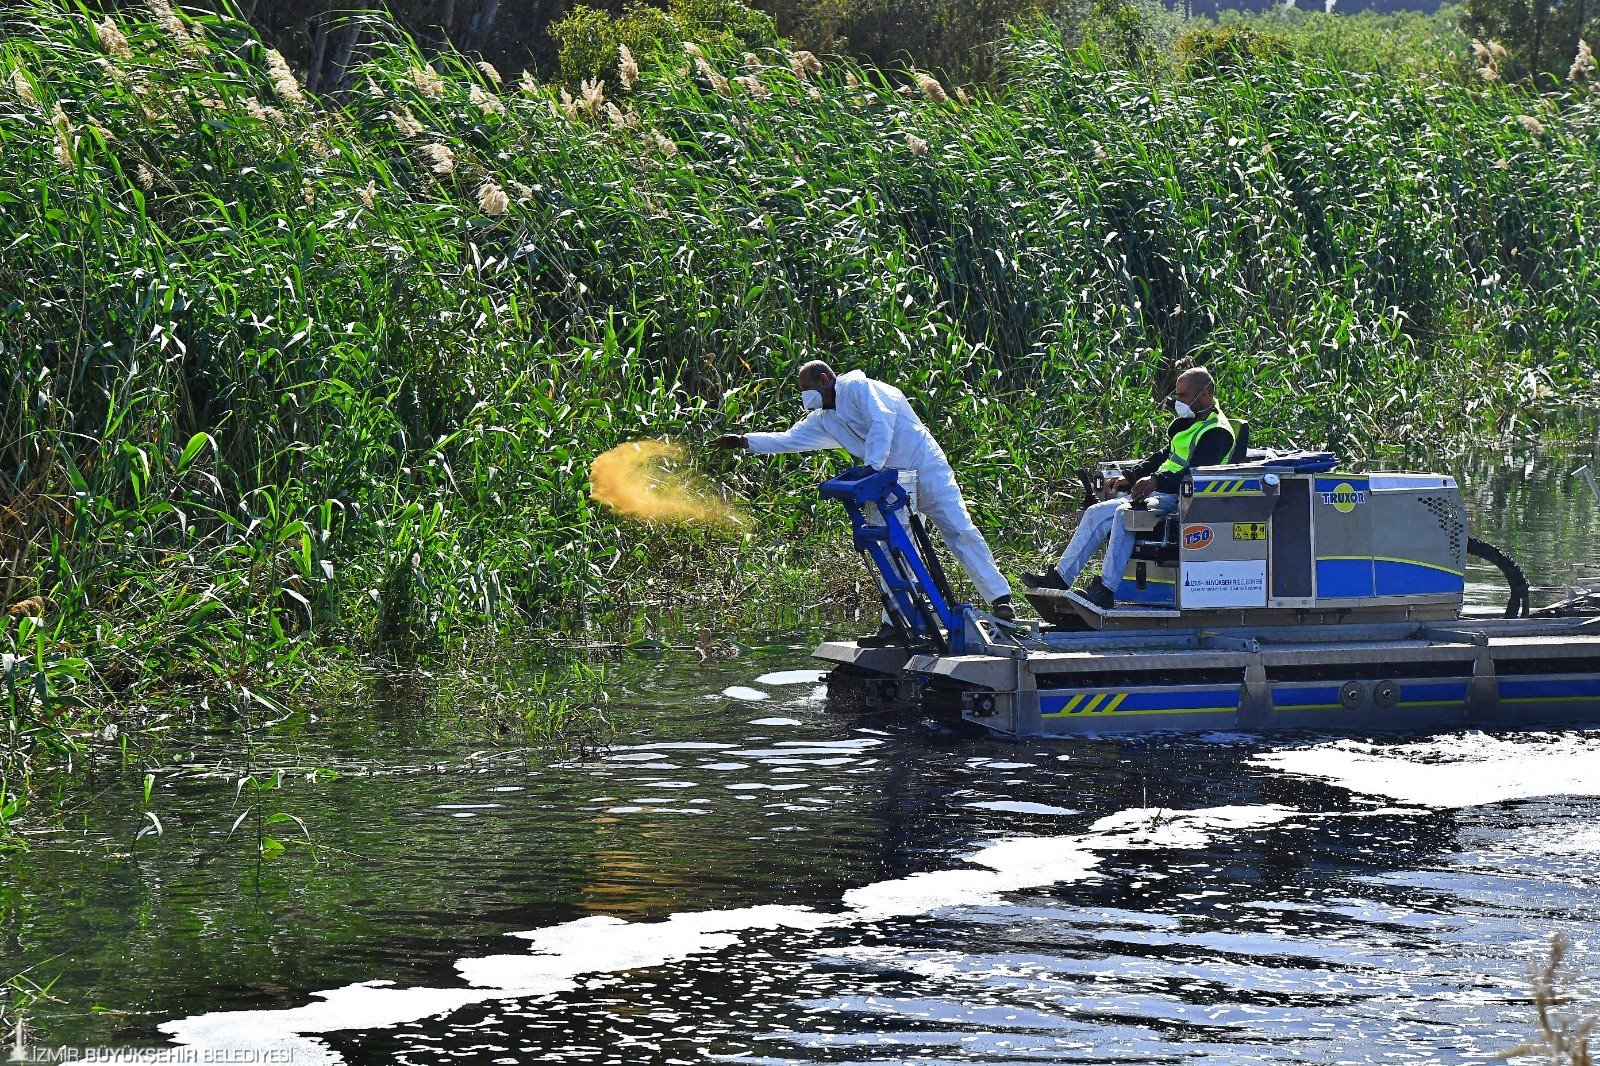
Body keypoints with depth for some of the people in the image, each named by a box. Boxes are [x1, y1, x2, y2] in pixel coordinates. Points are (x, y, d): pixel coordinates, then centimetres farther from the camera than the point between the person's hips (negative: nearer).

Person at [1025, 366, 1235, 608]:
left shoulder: (1217, 432, -11)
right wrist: (1129, 477, 18)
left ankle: (1105, 590, -35)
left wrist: (1156, 481, -33)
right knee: (1095, 514, 0)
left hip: (1177, 499, -10)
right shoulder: (1191, 423, 22)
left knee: (1124, 513, -33)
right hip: (1155, 492, 10)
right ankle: (1060, 578, -3)